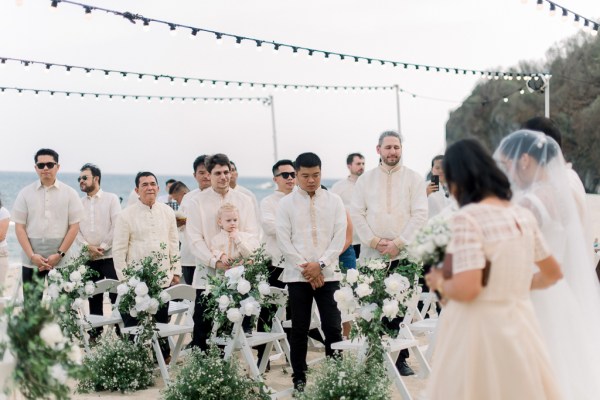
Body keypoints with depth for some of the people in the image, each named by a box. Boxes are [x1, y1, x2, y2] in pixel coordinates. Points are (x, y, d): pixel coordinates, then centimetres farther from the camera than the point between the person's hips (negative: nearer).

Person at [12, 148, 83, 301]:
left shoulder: (69, 193, 3)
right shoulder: (25, 193, 5)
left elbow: (74, 227, 0)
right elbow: (19, 227, 3)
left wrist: (59, 254, -9)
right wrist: (32, 255, -8)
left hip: (61, 261, -1)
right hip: (31, 261, 1)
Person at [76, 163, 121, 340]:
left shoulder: (111, 199, 1)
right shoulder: (79, 203, 11)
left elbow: (116, 226, -7)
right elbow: (76, 229, 4)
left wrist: (103, 246, -13)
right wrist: (88, 246, -11)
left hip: (110, 256, -4)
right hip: (89, 258, 4)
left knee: (116, 296, -7)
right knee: (94, 298, 9)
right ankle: (95, 333, 16)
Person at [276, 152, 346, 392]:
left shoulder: (334, 201, 6)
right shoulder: (286, 204, 3)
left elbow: (339, 237, 0)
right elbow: (284, 241, -2)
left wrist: (320, 264, -10)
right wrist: (305, 268, -10)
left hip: (328, 273, 0)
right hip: (297, 275, 0)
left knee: (333, 327, -1)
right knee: (299, 329, 5)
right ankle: (299, 378, 15)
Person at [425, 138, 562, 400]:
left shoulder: (468, 217, -16)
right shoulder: (524, 216, 6)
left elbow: (466, 290, -23)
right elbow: (553, 273, 18)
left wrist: (439, 282, -3)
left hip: (478, 328, -7)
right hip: (519, 325, 7)